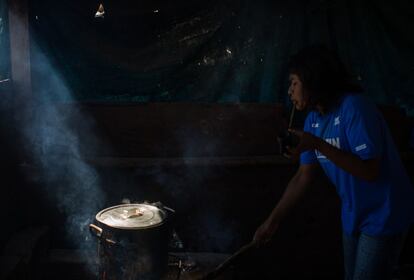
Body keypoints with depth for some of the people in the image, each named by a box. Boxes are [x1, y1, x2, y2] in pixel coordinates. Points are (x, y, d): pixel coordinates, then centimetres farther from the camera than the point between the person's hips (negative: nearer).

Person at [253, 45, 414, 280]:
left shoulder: (354, 107, -21)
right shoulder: (314, 119, 2)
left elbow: (369, 171, -26)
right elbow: (303, 177, 6)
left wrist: (317, 144, -30)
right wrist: (273, 221, 6)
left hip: (383, 216, -7)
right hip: (354, 216, 7)